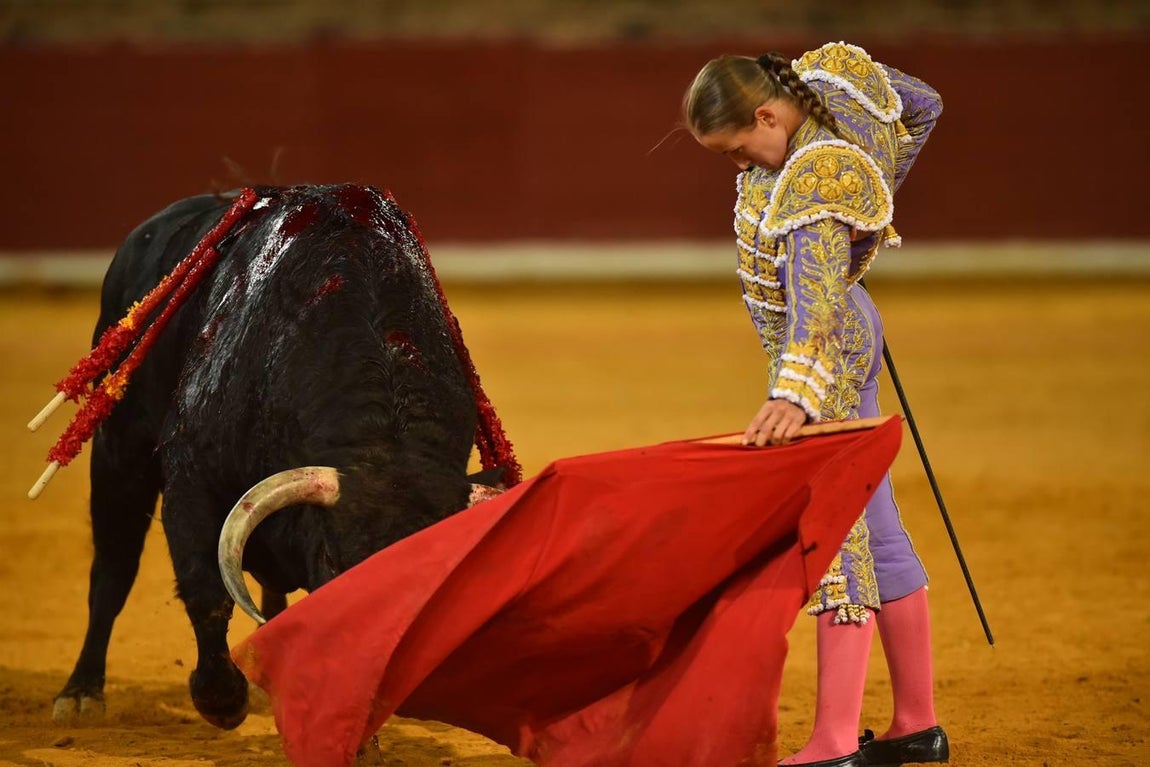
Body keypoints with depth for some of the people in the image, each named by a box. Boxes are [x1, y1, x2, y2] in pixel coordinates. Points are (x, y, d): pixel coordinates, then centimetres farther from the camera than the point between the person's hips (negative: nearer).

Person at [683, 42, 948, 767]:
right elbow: (925, 105, 14)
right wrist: (873, 202, 21)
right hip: (850, 330, 10)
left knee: (832, 529, -12)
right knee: (874, 528, 13)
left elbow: (815, 298, -40)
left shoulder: (813, 183, -28)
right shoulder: (824, 74, -3)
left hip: (824, 351, -10)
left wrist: (795, 395, -52)